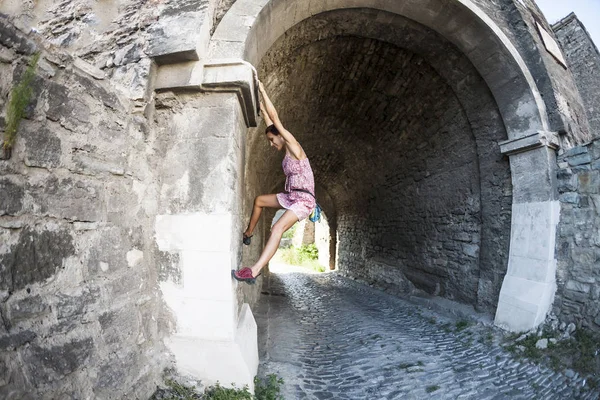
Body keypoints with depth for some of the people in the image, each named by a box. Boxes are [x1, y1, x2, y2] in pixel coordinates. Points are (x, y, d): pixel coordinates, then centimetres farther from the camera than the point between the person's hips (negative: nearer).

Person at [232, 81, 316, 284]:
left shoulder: (294, 146, -11)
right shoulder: (286, 151, 13)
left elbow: (275, 118, -13)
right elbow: (270, 122, 20)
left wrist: (262, 91, -7)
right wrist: (261, 105, 24)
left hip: (303, 201, -9)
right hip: (291, 197, 9)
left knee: (277, 228, -28)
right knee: (259, 200, 22)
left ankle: (254, 271, -36)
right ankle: (248, 234, 33)